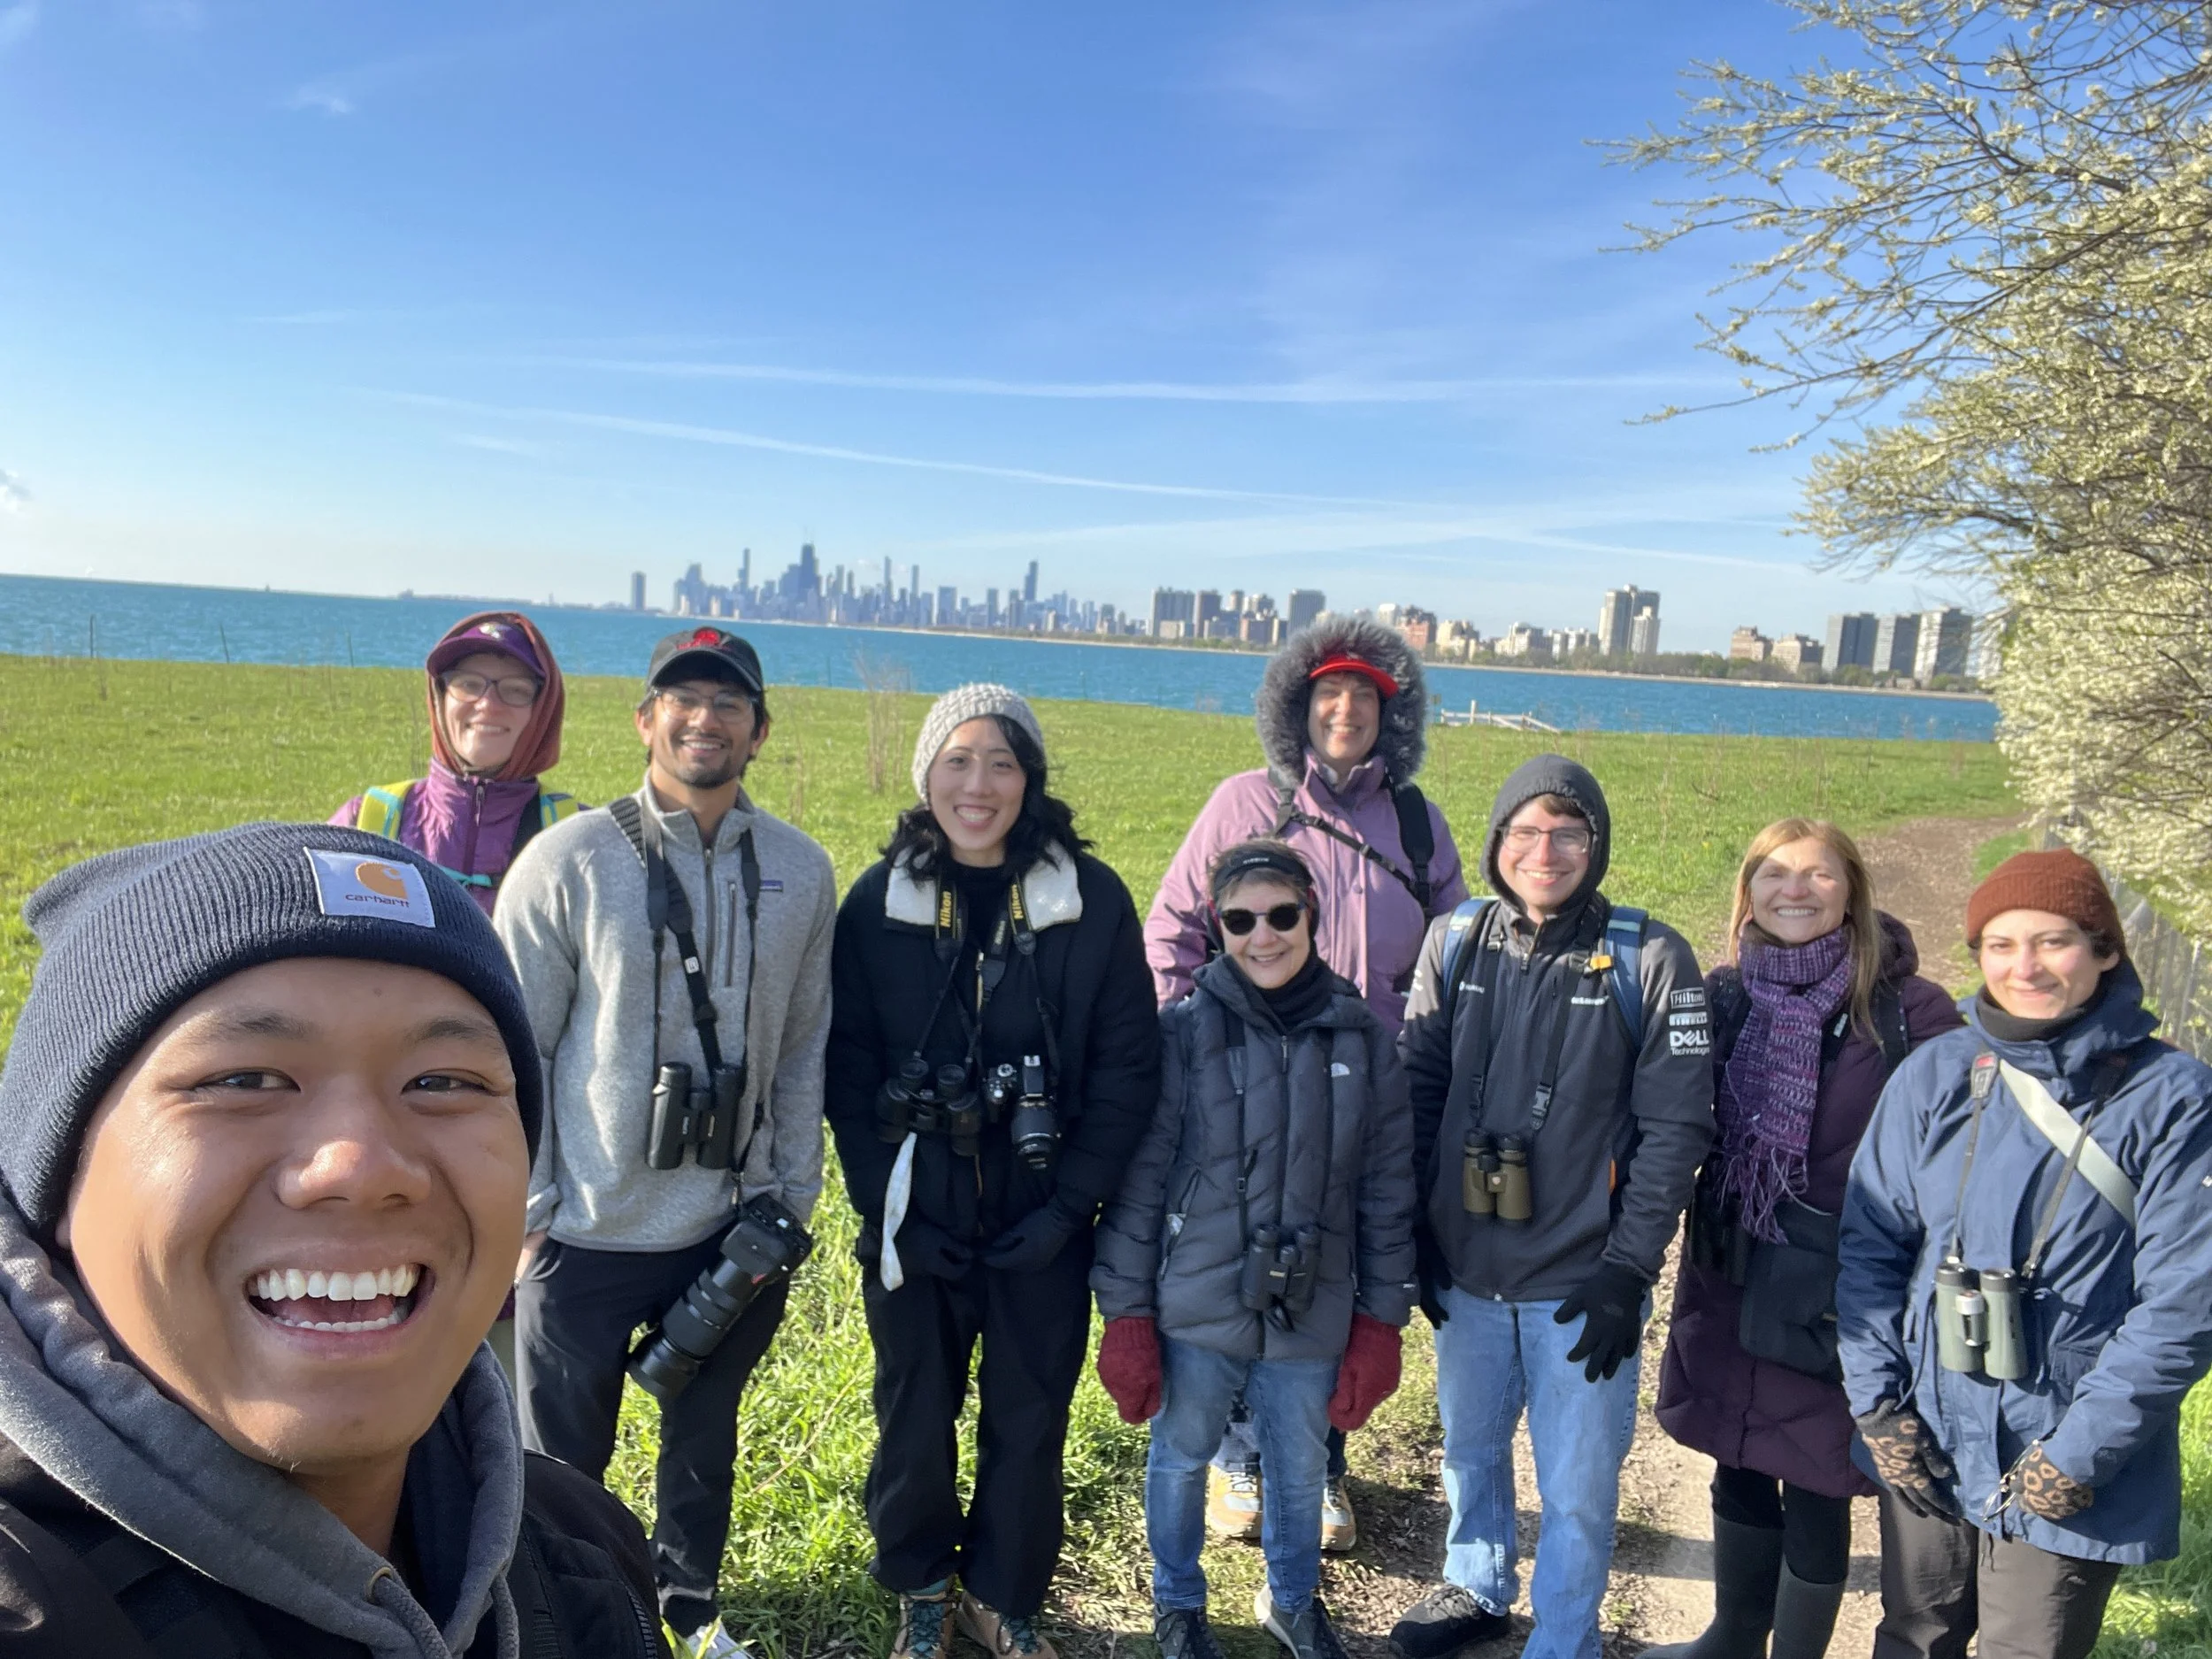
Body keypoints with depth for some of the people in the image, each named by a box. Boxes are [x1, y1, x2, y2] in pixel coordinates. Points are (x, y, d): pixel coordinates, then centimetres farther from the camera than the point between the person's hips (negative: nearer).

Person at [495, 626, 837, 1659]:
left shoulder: (800, 872, -2)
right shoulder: (570, 860, -11)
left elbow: (802, 1049, 4)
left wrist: (790, 1198, 2)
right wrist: (528, 1209, -7)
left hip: (732, 1231, 3)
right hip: (589, 1234, -3)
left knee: (705, 1433, 22)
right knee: (564, 1458, 13)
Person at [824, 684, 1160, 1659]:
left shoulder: (1092, 899, -6)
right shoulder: (878, 901, -4)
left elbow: (1127, 1067, -5)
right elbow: (848, 1066, -2)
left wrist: (1070, 1203, -9)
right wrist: (886, 1203, -8)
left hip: (1042, 1223, 0)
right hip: (914, 1221, 1)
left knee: (1028, 1418, 12)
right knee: (915, 1415, 14)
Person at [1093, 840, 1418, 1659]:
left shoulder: (1360, 1036, -4)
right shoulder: (1185, 1029, -11)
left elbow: (1388, 1189, 2)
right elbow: (1139, 1178, -8)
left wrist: (1381, 1321, 3)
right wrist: (1126, 1314, -7)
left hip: (1312, 1315, 2)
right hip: (1197, 1307, -2)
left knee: (1301, 1468, 20)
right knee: (1182, 1458, 17)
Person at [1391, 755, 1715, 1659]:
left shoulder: (1649, 959, -10)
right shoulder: (1455, 941, -1)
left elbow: (1675, 1128, -9)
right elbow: (1418, 1090, 5)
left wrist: (1627, 1269, -12)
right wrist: (1415, 1236, 2)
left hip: (1581, 1280, -3)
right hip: (1465, 1272, 4)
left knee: (1576, 1484, 9)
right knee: (1470, 1447, 22)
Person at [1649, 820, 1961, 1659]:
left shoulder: (1907, 1011, -11)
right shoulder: (1723, 997, 1)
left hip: (1842, 1292, -4)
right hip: (1731, 1280, 4)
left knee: (1816, 1486, 8)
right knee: (1738, 1470, 19)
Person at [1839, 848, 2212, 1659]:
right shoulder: (1935, 1075, -3)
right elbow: (1869, 1245, 1)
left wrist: (2082, 1451, -14)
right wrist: (1878, 1403, -5)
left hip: (2076, 1473, -3)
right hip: (1923, 1447, 3)